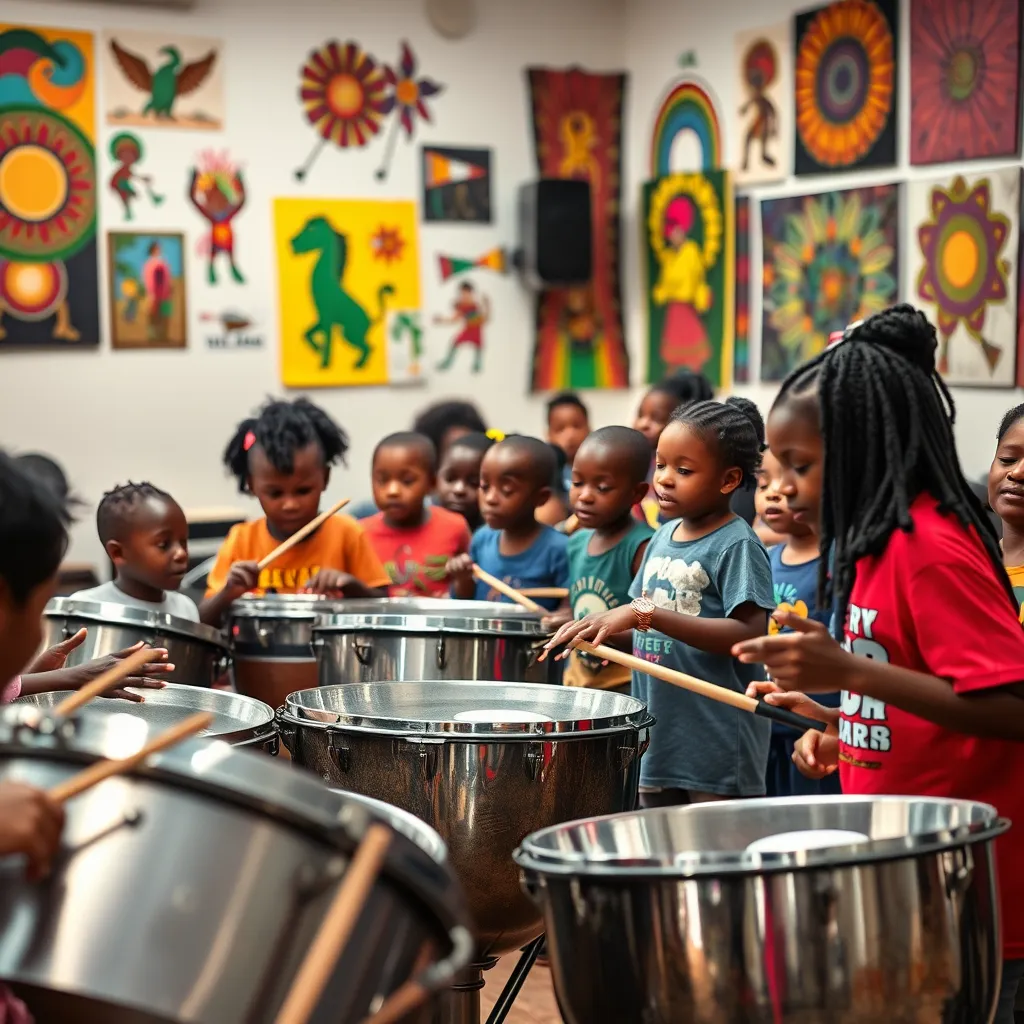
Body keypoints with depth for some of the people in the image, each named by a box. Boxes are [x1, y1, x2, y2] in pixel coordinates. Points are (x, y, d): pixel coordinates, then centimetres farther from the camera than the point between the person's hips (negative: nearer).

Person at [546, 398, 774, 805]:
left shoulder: (737, 546, -13)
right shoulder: (663, 537, 10)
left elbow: (750, 633, -25)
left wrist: (647, 613, -29)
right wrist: (608, 627, 0)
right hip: (658, 740, 8)